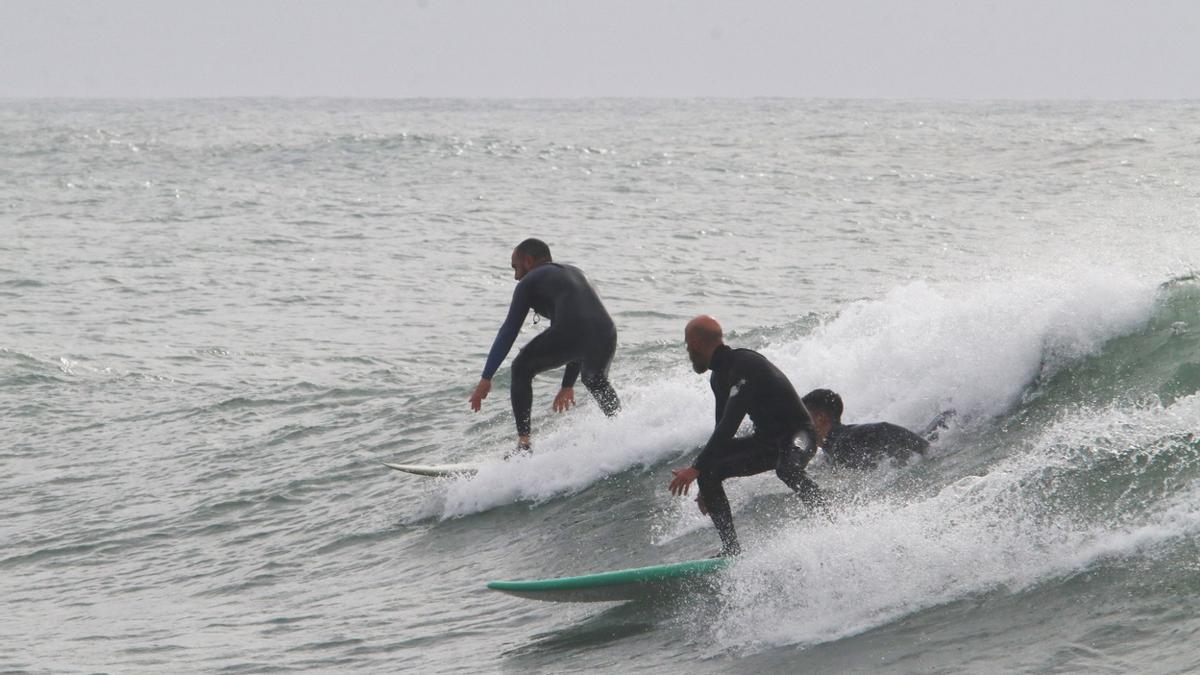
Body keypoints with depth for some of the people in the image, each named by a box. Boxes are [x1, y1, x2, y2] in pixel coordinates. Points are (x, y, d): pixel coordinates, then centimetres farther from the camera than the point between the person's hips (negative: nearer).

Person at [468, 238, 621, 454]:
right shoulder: (575, 273, 38)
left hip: (570, 331, -6)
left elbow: (509, 331, 11)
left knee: (522, 369, 19)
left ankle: (523, 445, 11)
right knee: (596, 381, 38)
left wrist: (486, 379, 12)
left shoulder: (531, 281, 19)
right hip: (606, 334, 6)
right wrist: (568, 384, 46)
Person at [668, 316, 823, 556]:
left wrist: (696, 468, -31)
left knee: (787, 469, -40)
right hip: (766, 439, 9)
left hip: (797, 434, -9)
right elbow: (723, 430, 18)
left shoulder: (745, 365, -21)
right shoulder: (720, 377, 9)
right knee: (708, 472, -4)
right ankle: (731, 550, -4)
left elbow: (730, 424, -28)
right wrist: (708, 488, 22)